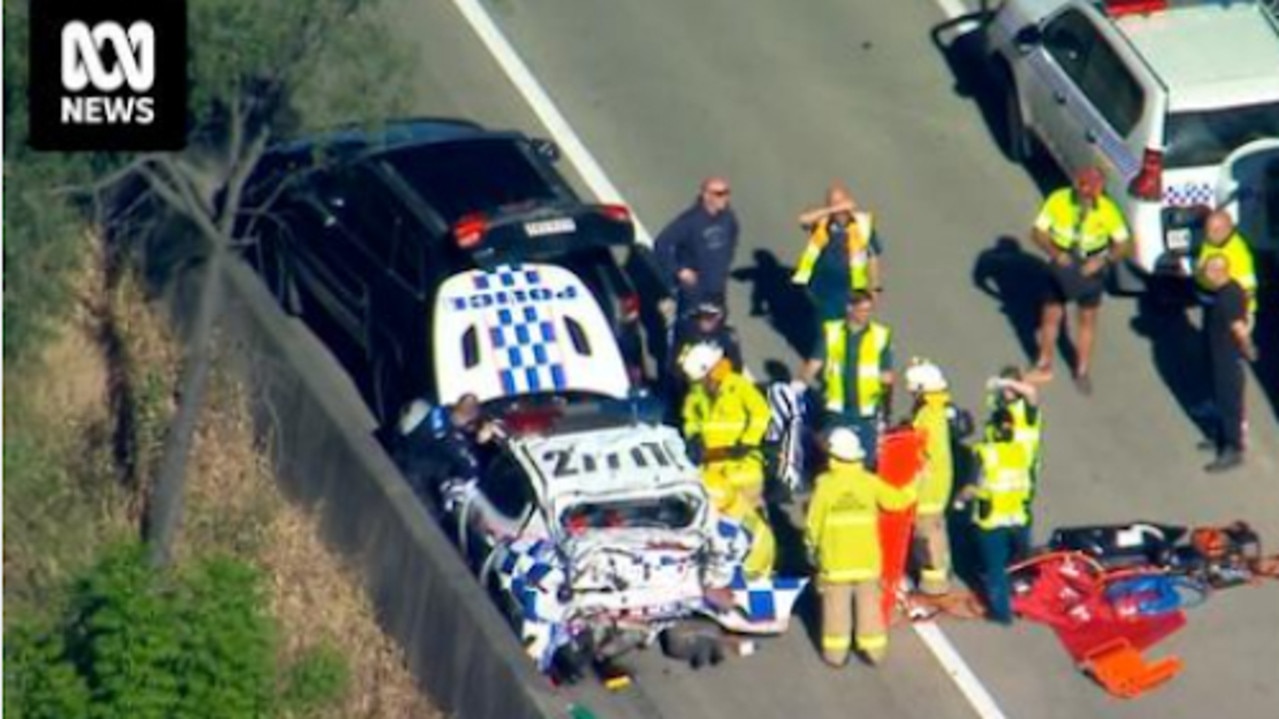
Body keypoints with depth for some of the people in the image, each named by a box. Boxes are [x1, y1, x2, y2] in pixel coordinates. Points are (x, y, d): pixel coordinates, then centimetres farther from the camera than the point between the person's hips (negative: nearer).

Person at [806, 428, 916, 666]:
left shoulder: (826, 484, -13)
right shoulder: (870, 482, -7)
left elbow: (814, 521, -9)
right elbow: (898, 500, 4)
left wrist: (812, 544, 9)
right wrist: (914, 487, 23)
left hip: (836, 558, -2)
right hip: (867, 557, 2)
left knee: (837, 604, 9)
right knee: (869, 602, 13)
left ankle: (835, 652, 14)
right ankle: (874, 649, 19)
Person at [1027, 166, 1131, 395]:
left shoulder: (1107, 211, -22)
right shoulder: (1058, 201, -21)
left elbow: (1123, 244, -11)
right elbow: (1038, 232, -13)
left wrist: (1102, 260, -28)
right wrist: (1056, 253, -28)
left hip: (1090, 270, -1)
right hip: (1061, 266, 1)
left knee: (1087, 319, 12)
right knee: (1051, 315, 11)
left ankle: (1083, 372, 27)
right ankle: (1044, 366, 30)